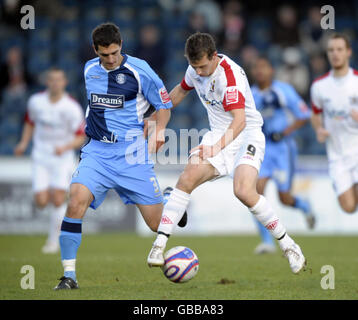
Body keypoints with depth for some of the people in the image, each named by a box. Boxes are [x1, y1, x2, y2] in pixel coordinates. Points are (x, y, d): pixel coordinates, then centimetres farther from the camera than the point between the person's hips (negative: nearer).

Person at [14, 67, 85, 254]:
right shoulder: (35, 101, -3)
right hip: (40, 156, 2)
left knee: (58, 199, -13)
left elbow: (80, 138, -7)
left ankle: (54, 240, 5)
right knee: (41, 202, -10)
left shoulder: (72, 108, -12)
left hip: (63, 157, -2)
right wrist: (24, 143, 5)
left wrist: (65, 147, -24)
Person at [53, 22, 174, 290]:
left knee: (157, 222, 0)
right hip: (97, 151, 3)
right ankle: (69, 275, -17)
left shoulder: (138, 70, -6)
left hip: (131, 153, -3)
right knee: (77, 200, -24)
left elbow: (164, 104, 2)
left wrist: (158, 131, -12)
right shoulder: (89, 70, 8)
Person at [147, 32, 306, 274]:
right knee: (187, 180, -17)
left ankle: (288, 245, -9)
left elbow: (240, 120, -35)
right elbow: (181, 90, 23)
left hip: (246, 135, -6)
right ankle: (159, 245, -15)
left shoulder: (230, 75, -25)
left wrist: (218, 147, -49)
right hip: (218, 134, 6)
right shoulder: (196, 69, -1)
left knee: (244, 191, -27)